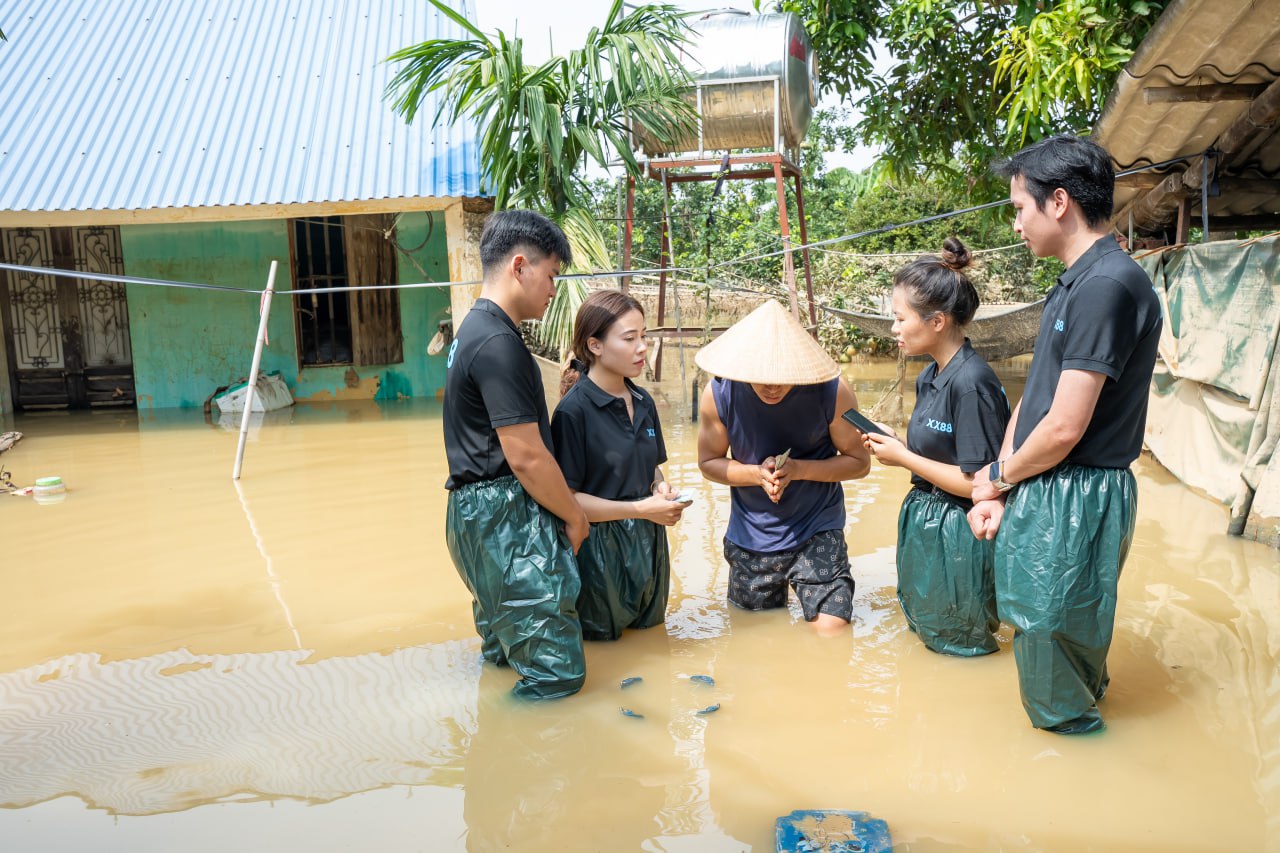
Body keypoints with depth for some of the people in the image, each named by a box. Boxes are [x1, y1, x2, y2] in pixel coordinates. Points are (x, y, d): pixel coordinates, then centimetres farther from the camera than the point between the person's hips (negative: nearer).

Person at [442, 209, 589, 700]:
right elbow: (527, 457, -20)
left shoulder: (474, 330, 15)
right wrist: (575, 516, -7)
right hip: (505, 518, -11)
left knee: (504, 654, 22)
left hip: (477, 513, 11)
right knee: (557, 671, -4)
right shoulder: (497, 343, -19)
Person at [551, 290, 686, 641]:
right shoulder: (574, 410, -18)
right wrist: (641, 509, -22)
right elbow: (567, 499, -19)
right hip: (600, 547, -7)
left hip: (648, 542, 7)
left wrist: (660, 488, -4)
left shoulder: (643, 402, 5)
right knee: (601, 639, 12)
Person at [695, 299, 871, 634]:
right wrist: (757, 473, -24)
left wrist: (798, 470, -25)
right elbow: (708, 462, -4)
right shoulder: (719, 394, -16)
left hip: (817, 532, -2)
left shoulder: (832, 392, -19)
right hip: (750, 535, 2)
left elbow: (859, 461, -9)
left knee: (831, 631, -8)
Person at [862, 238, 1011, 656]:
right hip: (924, 521, 9)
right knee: (926, 630, 24)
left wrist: (903, 457, -16)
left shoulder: (972, 383, -24)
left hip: (957, 536, -9)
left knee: (958, 645, 12)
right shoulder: (929, 377, 4)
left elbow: (979, 483, -23)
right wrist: (891, 446, -5)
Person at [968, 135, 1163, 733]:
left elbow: (1064, 427, -23)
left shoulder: (1107, 285, -20)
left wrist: (997, 475, -5)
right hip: (1043, 490, 9)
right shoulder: (1075, 284, 13)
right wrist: (996, 492, 4)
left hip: (1076, 499, -9)